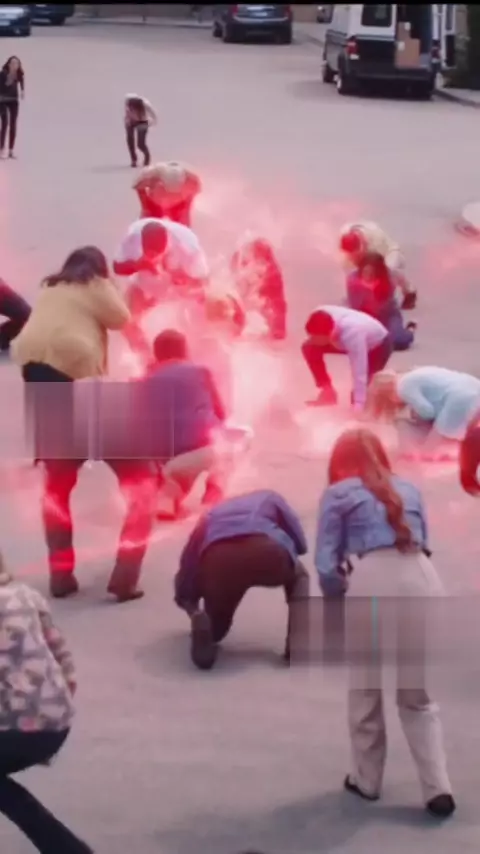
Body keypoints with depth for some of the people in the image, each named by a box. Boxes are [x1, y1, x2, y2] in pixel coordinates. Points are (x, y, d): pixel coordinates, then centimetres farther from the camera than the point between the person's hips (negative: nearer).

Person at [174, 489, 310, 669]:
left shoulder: (210, 518, 41)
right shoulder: (269, 499, 39)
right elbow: (300, 544, 27)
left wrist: (193, 611, 50)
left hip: (217, 557, 2)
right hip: (265, 550, -1)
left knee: (215, 630, 30)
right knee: (298, 577, 37)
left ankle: (204, 624, -8)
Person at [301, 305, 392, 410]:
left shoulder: (353, 335, -48)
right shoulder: (321, 318, -31)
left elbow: (359, 374, -47)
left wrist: (358, 407, -49)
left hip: (379, 344, -6)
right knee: (309, 348, -12)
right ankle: (328, 393, 3)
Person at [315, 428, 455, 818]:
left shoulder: (338, 494, 15)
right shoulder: (409, 489, 26)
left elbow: (325, 561, 9)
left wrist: (338, 598, 24)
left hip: (372, 583, -3)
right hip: (423, 580, 3)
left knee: (366, 690, 16)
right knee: (419, 696, 14)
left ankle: (367, 781, 25)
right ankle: (439, 788, 2)